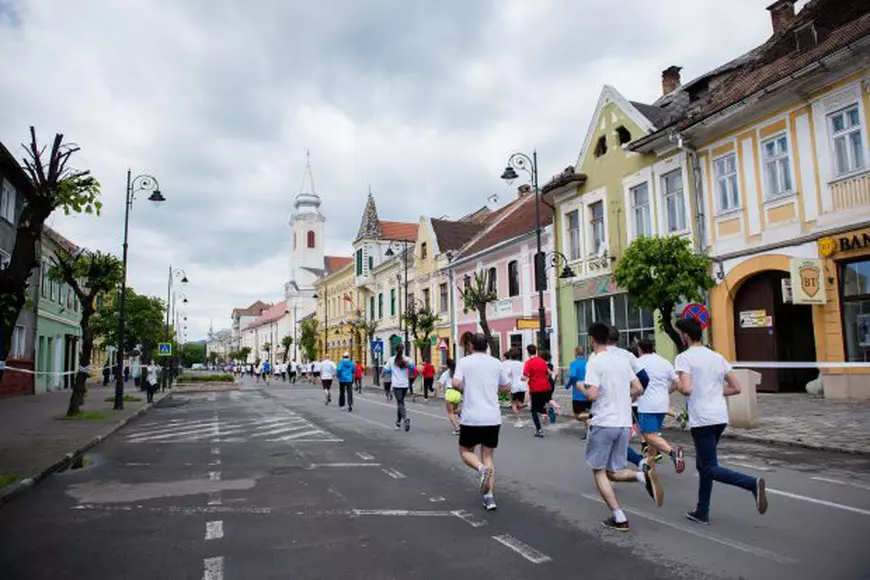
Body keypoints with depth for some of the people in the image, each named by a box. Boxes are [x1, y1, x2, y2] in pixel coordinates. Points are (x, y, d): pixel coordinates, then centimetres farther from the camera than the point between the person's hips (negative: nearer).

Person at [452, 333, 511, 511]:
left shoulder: (464, 361, -3)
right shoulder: (496, 363, 7)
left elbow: (456, 383, -17)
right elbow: (507, 387, 14)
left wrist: (464, 388, 4)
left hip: (471, 418, -3)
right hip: (493, 418, 3)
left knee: (465, 451, 16)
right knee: (488, 455, 14)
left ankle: (482, 469, -14)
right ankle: (489, 496, 5)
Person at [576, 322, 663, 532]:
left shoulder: (594, 362, -11)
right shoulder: (622, 360, 9)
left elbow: (592, 395, -18)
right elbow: (638, 389, 11)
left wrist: (581, 387, 2)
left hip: (603, 423, -6)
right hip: (624, 424, 6)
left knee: (599, 472, 7)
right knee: (614, 471, 16)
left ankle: (619, 519, 1)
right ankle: (643, 476, -11)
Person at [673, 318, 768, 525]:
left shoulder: (684, 357, -9)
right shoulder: (717, 357, 11)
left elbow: (686, 389, -21)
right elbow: (736, 388, 12)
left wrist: (677, 385, 0)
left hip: (701, 420, -8)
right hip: (720, 417, 8)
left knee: (711, 469, -1)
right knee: (703, 464, 18)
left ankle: (753, 483, -23)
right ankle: (702, 512, 24)